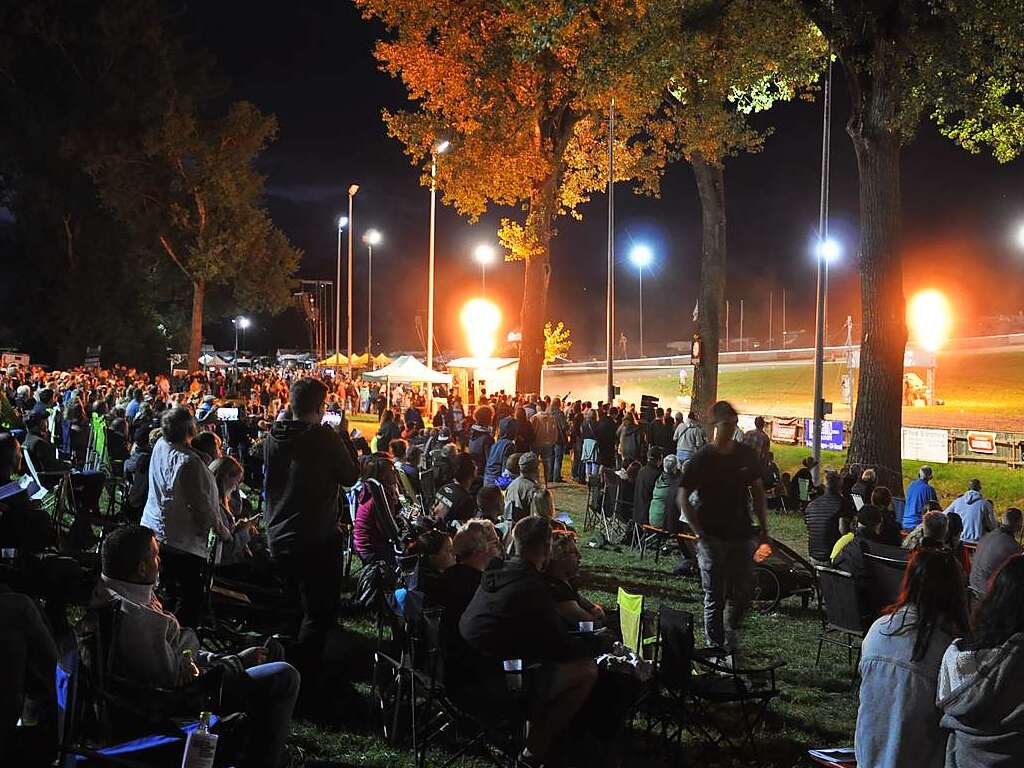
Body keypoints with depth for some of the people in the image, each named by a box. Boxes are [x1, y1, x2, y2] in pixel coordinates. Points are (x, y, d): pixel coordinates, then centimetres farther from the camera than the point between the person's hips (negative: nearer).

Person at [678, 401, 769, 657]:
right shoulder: (702, 458, -7)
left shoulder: (746, 454, 4)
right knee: (714, 597, 2)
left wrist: (764, 529, 8)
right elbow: (683, 498, -5)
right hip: (713, 537, -4)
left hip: (742, 535, 4)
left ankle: (729, 635, 30)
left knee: (744, 591, 6)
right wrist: (699, 531, -12)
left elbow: (757, 492, 12)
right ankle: (717, 648, 12)